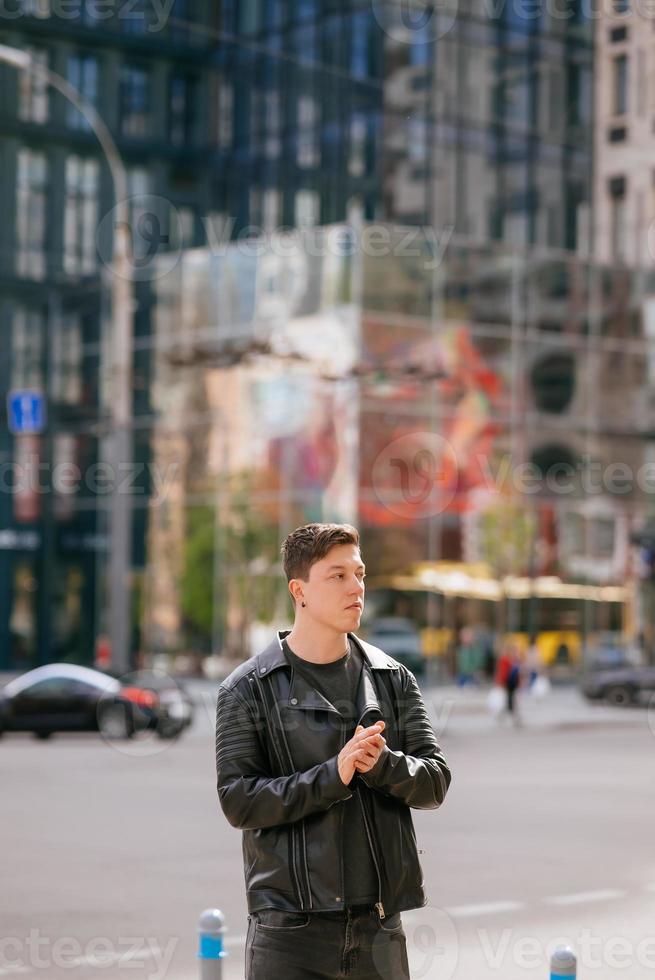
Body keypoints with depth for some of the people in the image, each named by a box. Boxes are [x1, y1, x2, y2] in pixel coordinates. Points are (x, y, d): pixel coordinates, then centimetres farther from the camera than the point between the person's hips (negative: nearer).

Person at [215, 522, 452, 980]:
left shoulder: (394, 679, 10)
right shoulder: (248, 689, -1)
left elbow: (435, 781, 5)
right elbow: (237, 800, -9)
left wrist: (383, 765, -16)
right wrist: (333, 775, -20)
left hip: (379, 925, 4)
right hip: (289, 928, -3)